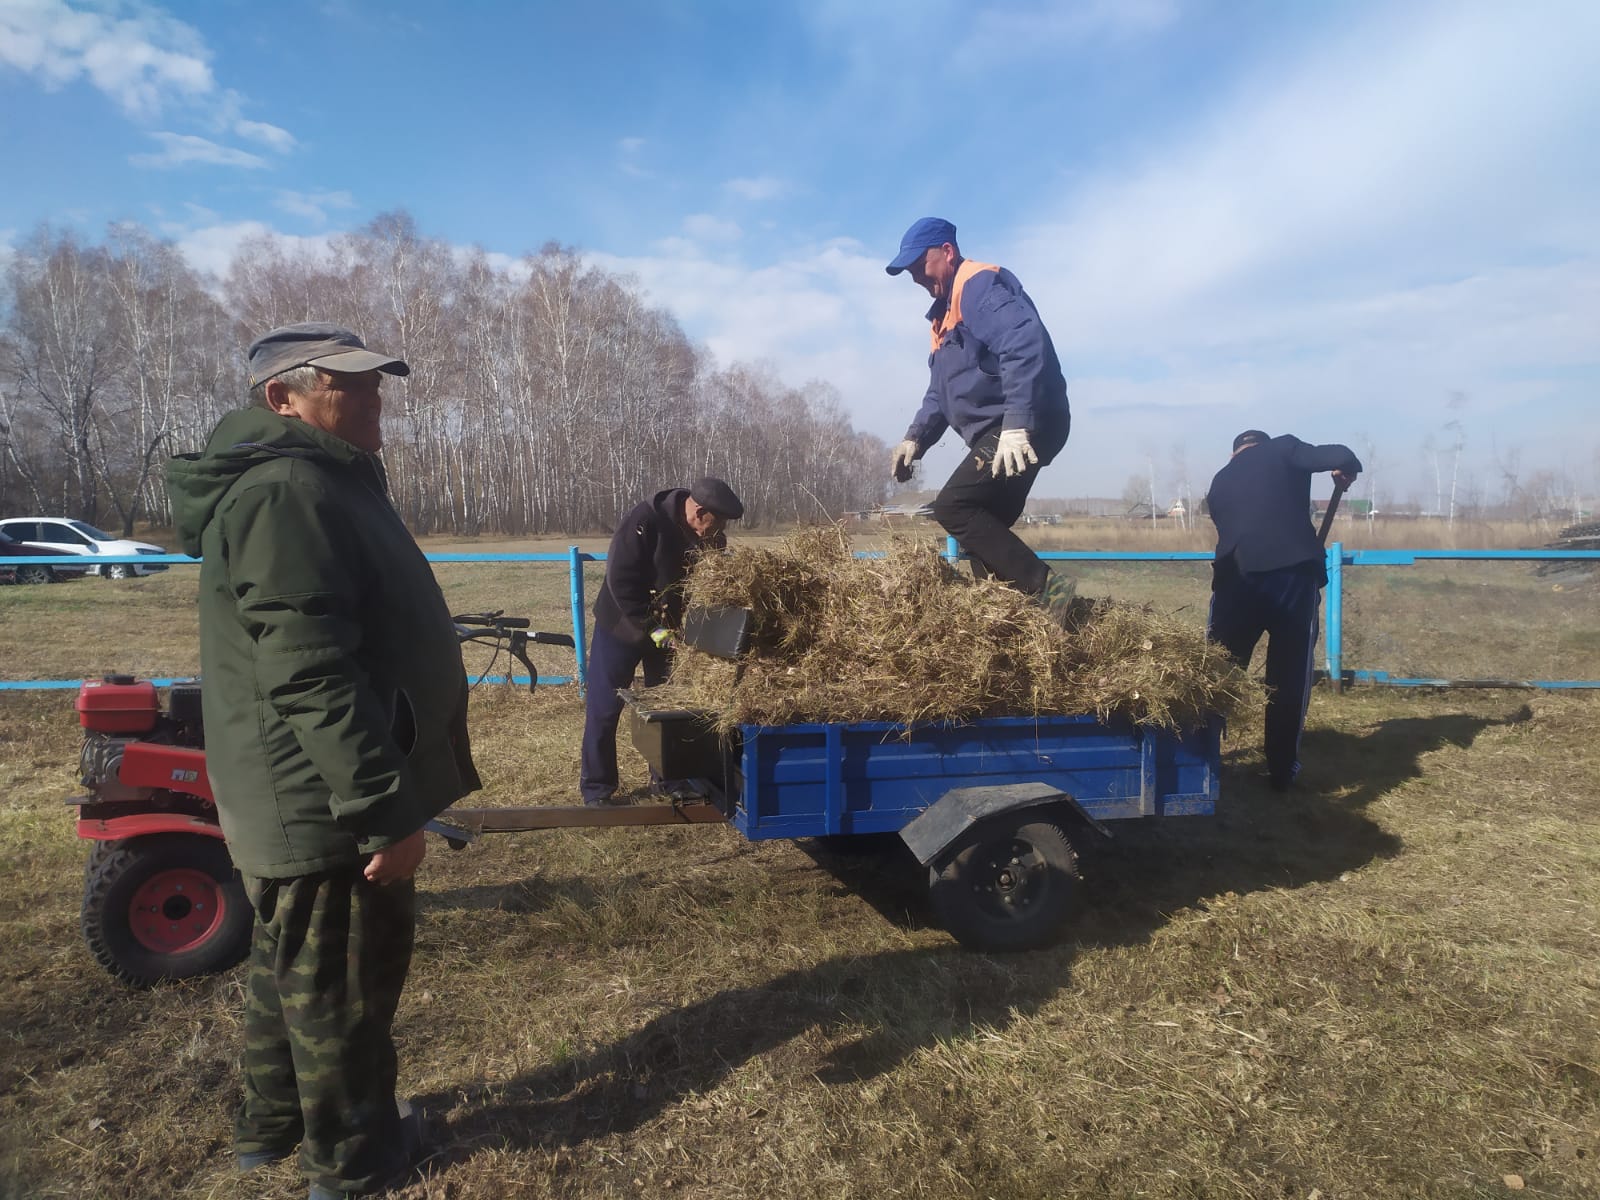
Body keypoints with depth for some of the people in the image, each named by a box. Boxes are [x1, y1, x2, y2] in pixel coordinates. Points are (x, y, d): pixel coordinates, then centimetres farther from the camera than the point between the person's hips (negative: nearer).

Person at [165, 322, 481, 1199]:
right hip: (323, 801, -11)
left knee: (290, 967, 24)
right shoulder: (288, 493, -22)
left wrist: (381, 792, 25)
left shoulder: (315, 483, 14)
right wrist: (384, 809, -27)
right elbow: (312, 677, -29)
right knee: (342, 982, 7)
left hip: (304, 797, 11)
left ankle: (272, 1125, 43)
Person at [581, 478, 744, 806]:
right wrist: (651, 627, -29)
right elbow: (620, 580, -28)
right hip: (623, 626, -5)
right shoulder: (643, 521, -27)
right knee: (604, 709, 2)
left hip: (670, 629, 5)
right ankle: (596, 787, 14)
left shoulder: (711, 539, -10)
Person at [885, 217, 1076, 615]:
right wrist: (916, 438, 13)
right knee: (984, 526, 8)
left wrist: (1017, 424, -33)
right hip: (998, 433, 11)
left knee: (953, 507, -17)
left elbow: (1025, 343, -26)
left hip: (1025, 428, -11)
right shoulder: (946, 313, 24)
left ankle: (1045, 587, -18)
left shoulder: (980, 285, -9)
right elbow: (940, 392, 28)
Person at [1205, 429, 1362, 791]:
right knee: (1289, 678, 11)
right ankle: (1281, 771, 20)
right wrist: (1347, 471, 20)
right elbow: (1340, 456, -2)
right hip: (1293, 577, -2)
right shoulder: (1283, 449, 12)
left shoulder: (1220, 481, 23)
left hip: (1237, 579, 2)